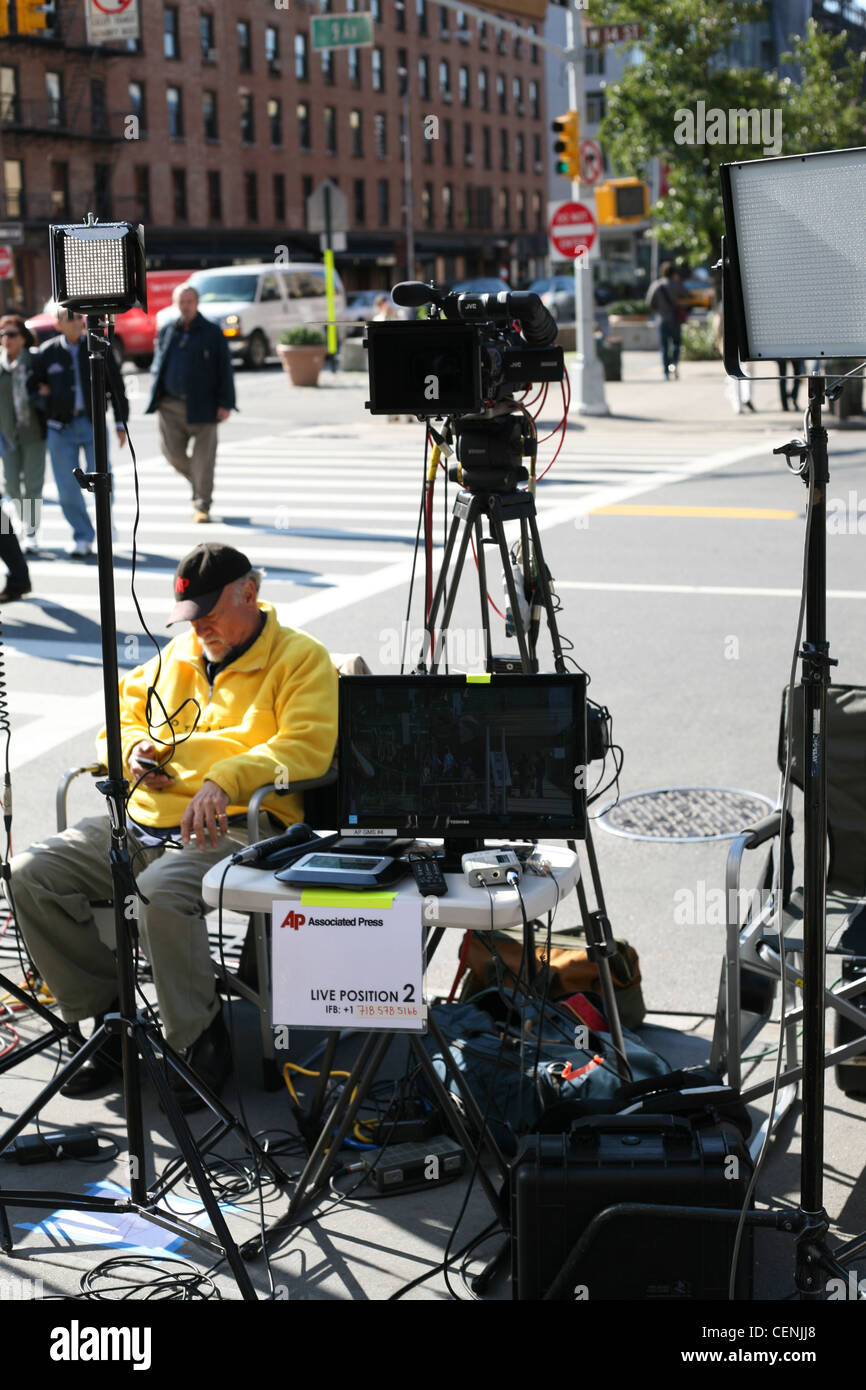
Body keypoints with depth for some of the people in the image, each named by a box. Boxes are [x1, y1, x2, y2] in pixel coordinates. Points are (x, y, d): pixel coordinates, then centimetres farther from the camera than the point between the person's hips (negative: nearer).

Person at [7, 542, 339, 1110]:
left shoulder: (301, 658, 3)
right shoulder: (179, 656, 25)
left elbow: (307, 746, -12)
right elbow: (125, 714, 33)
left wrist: (227, 778, -26)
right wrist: (135, 747, 8)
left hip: (231, 828, -7)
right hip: (144, 823, 7)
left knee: (160, 893, -37)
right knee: (32, 873, -11)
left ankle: (201, 1041, -16)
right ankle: (110, 1015, -1)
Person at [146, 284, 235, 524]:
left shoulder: (212, 332, 1)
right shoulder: (166, 332, 11)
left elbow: (225, 370, -1)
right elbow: (157, 366, 19)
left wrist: (226, 404, -8)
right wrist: (155, 397, 9)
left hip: (202, 406, -3)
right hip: (171, 405, 3)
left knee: (203, 457, -2)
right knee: (172, 451, -1)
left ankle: (202, 506, 6)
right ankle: (198, 484, 25)